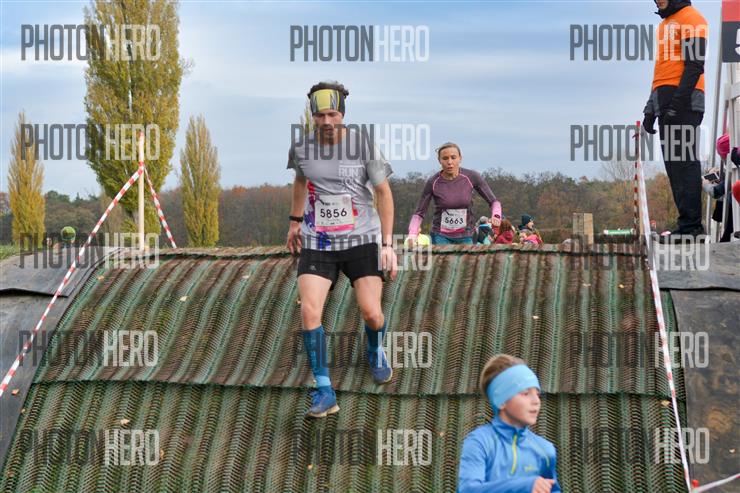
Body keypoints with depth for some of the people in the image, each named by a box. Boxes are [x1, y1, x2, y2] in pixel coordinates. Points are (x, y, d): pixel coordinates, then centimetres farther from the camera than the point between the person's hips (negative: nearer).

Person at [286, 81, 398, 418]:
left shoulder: (363, 147, -9)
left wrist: (388, 244, -5)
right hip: (316, 243, 2)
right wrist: (295, 221, 22)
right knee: (309, 311, -15)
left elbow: (383, 192, -1)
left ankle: (376, 353, 32)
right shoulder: (301, 148, -1)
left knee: (371, 313, -6)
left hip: (361, 239, -1)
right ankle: (324, 392, -8)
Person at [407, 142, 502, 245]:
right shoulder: (433, 183, -11)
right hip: (441, 237, -1)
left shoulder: (471, 177, -9)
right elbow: (419, 213, -4)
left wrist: (496, 216, -22)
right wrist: (412, 234, -21)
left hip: (465, 237, 1)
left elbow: (493, 202, -1)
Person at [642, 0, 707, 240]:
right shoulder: (665, 24, 25)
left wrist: (679, 100, -21)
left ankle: (690, 225, -14)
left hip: (683, 101, -10)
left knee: (684, 163, -12)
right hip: (666, 103, 10)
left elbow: (695, 64, -14)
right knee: (674, 165, 7)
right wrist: (651, 108, 26)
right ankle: (689, 224, 9)